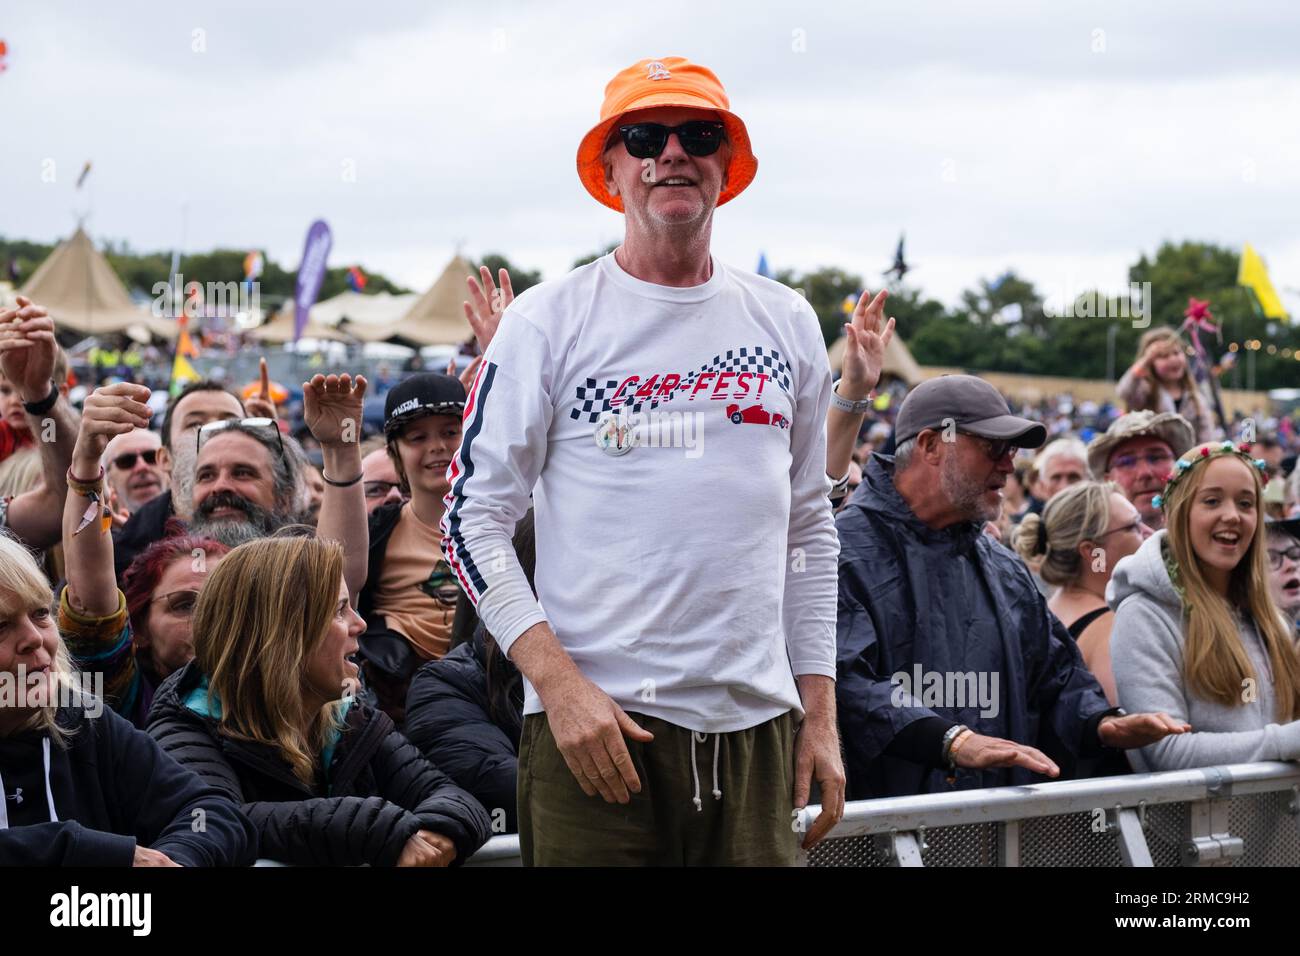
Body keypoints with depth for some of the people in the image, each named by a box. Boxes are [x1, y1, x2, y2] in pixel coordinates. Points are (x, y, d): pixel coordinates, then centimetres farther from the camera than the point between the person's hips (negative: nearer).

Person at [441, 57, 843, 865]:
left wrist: (820, 714, 10)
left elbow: (809, 529, 16)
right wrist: (558, 682, -13)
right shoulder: (549, 320, 0)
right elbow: (473, 520, -2)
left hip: (757, 728, 3)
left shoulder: (787, 324, 12)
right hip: (595, 722, -3)